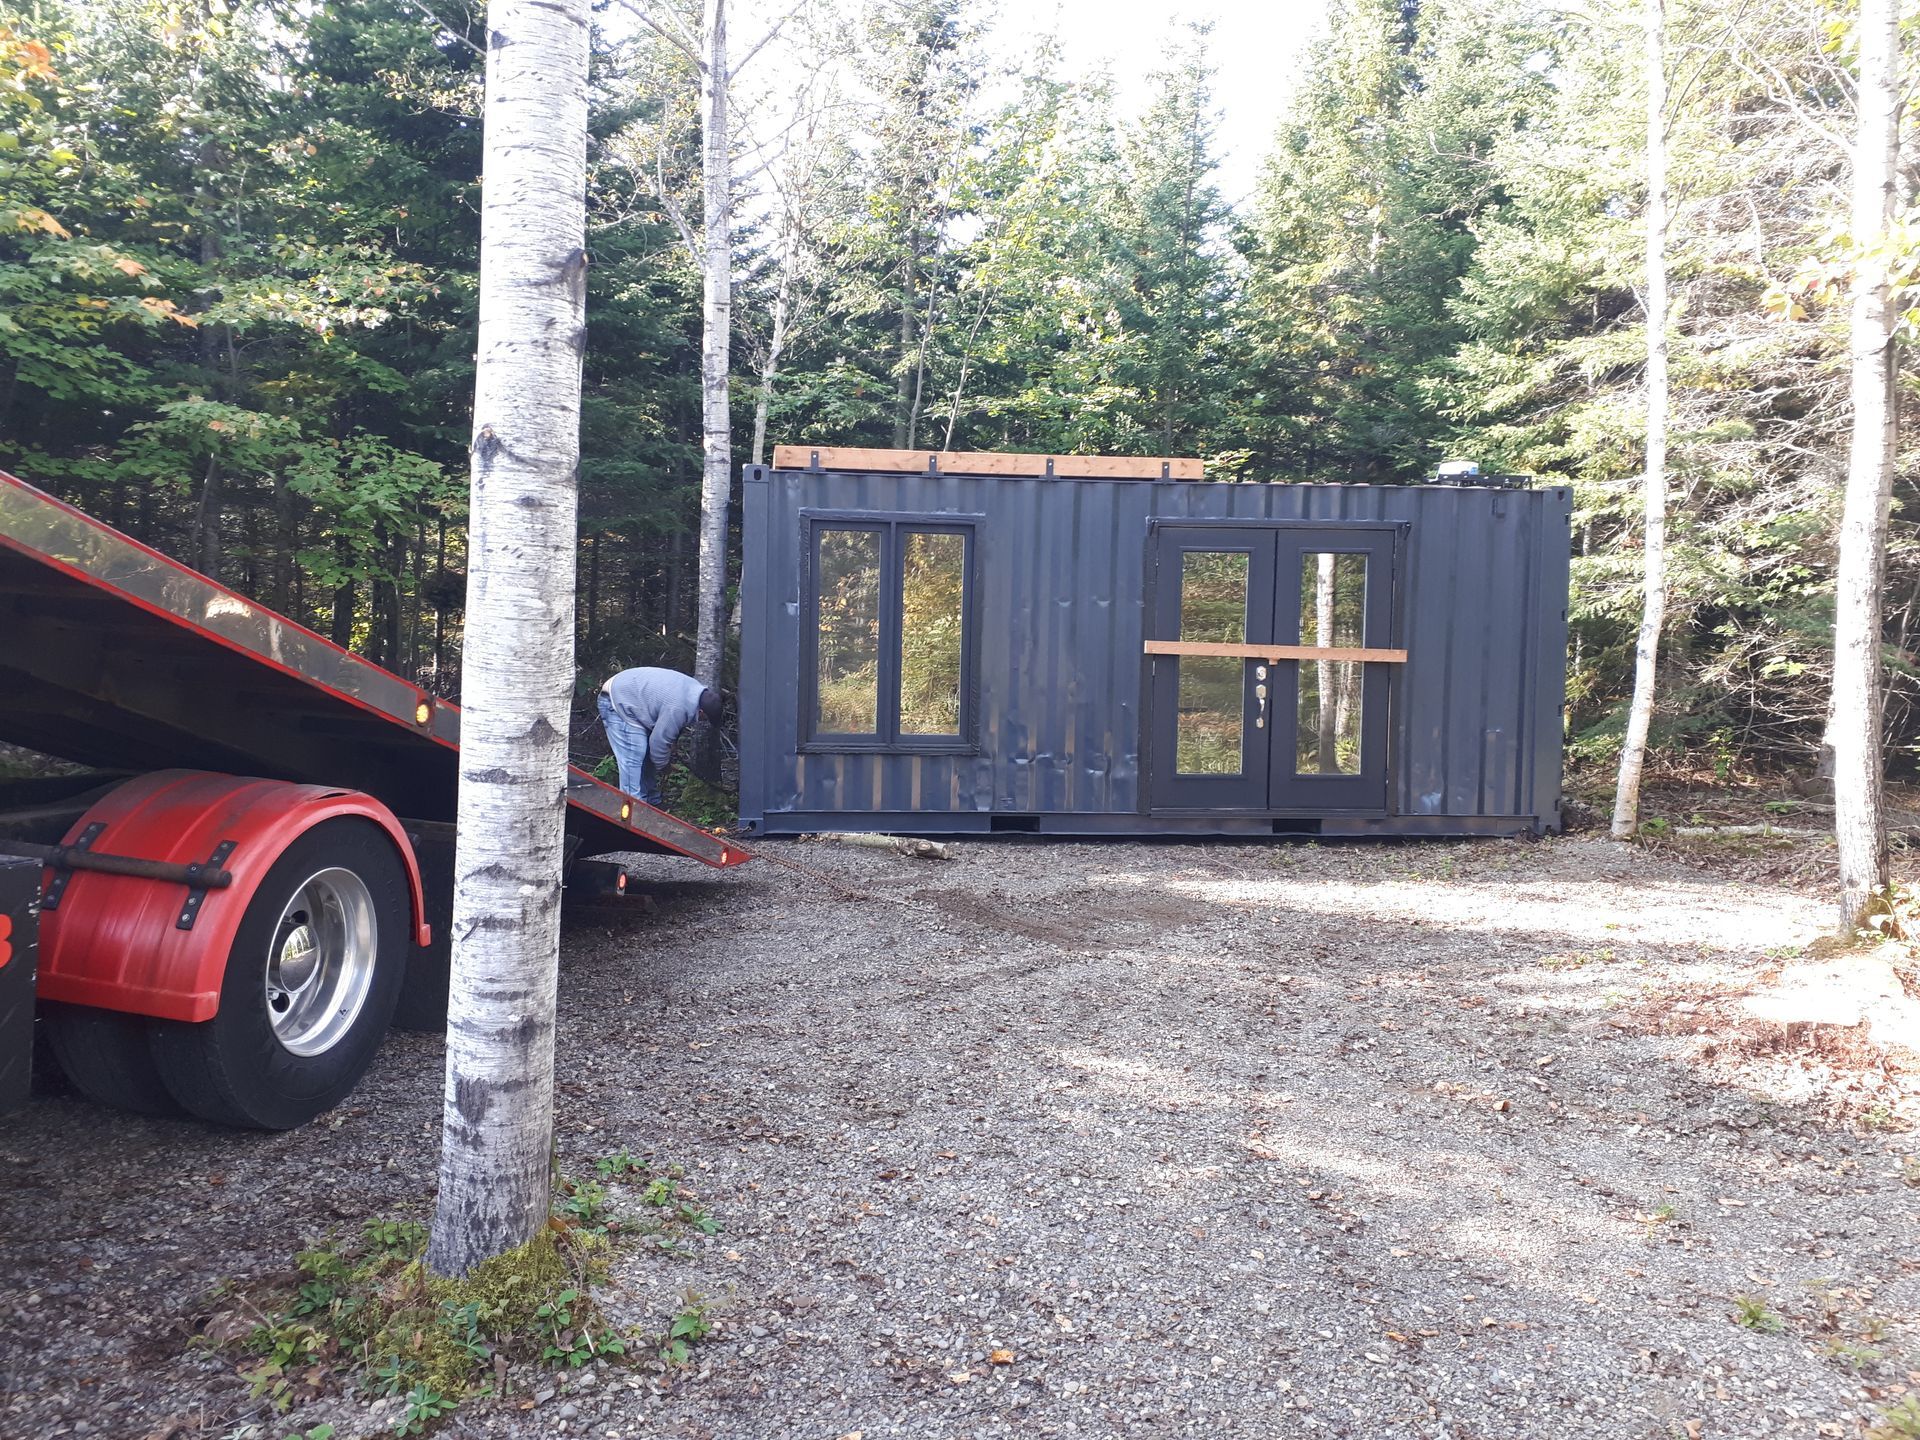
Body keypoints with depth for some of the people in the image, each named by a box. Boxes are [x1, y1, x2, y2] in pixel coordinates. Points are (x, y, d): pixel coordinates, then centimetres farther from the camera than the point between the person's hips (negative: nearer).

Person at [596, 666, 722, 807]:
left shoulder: (695, 688, -4)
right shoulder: (678, 708, -34)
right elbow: (659, 739, -21)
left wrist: (670, 748, 14)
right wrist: (661, 765, -4)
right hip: (617, 702, -10)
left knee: (648, 756, 14)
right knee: (633, 759, -15)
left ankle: (651, 804, 23)